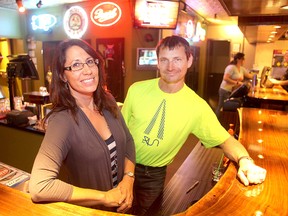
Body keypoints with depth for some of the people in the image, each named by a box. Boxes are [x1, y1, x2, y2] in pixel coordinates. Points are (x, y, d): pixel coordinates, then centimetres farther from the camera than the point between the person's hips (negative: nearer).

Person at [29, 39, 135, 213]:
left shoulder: (108, 101, -9)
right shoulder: (62, 120, -28)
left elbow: (128, 141, 1)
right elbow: (39, 187, -35)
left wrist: (128, 178, -14)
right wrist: (105, 197, -27)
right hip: (87, 209, -5)